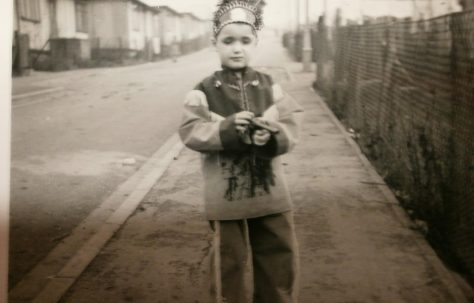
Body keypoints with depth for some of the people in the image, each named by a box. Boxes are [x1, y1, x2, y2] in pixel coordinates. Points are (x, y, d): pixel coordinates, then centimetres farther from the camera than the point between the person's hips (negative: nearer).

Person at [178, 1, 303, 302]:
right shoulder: (204, 91, -6)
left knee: (279, 259, 14)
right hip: (226, 195, -2)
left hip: (270, 192, 3)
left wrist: (272, 135, -26)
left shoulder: (269, 86, 0)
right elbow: (191, 132, -14)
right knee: (230, 261, 12)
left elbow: (292, 124, -4)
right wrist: (227, 129, -29)